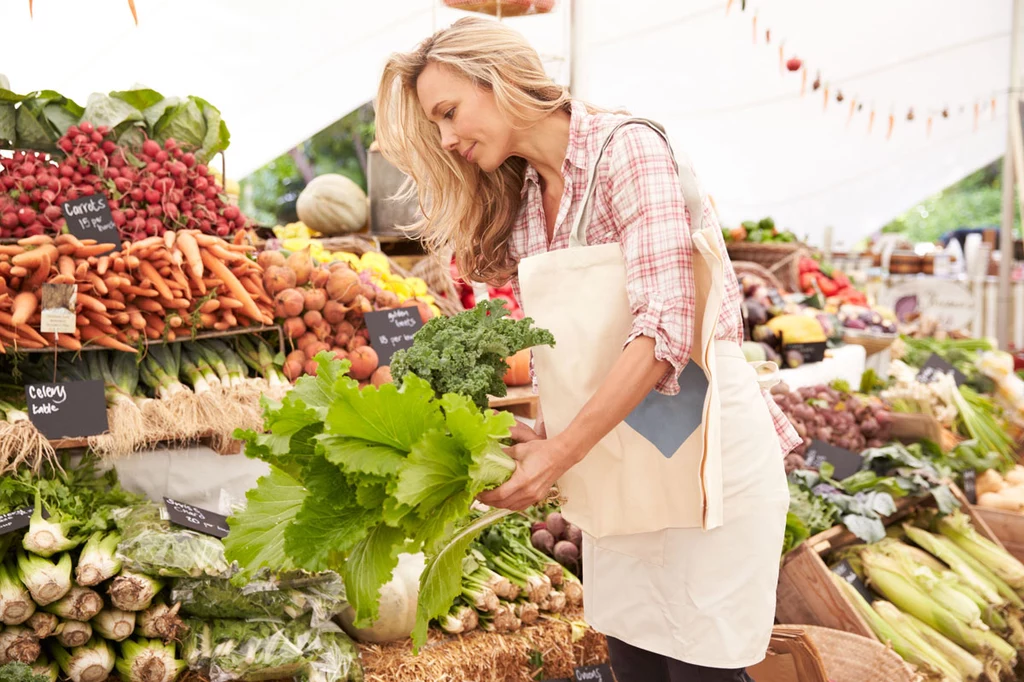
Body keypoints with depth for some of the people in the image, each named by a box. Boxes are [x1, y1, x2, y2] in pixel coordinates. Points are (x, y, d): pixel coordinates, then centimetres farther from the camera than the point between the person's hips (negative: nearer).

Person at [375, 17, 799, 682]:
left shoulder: (627, 149, -12)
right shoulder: (518, 203, 9)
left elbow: (663, 330, -21)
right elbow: (574, 353, 9)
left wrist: (560, 453, -20)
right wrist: (546, 432, -8)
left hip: (698, 454, -6)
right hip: (614, 471, 6)